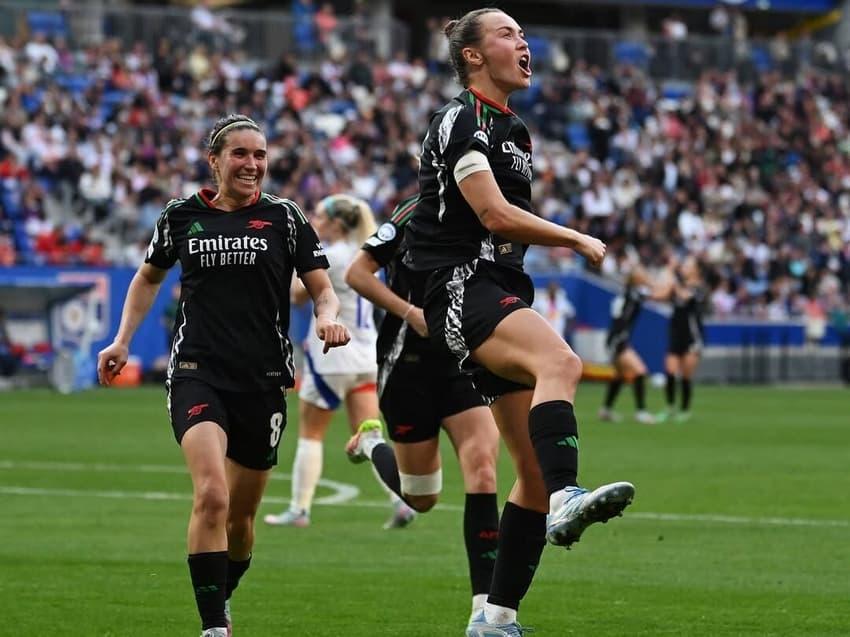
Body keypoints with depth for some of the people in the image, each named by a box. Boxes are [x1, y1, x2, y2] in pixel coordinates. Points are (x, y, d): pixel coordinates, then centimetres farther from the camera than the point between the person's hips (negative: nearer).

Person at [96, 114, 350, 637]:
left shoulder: (284, 218, 3)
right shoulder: (182, 216, 6)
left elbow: (323, 289, 5)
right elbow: (149, 278, 23)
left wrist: (329, 317, -18)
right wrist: (122, 340, 15)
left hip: (263, 379, 1)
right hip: (197, 374, -1)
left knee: (242, 513, 9)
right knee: (211, 495, -22)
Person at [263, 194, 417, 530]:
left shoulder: (331, 257, -16)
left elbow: (298, 295, -8)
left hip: (331, 360, -7)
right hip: (365, 357, 7)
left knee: (310, 434, 6)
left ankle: (299, 509, 9)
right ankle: (401, 500, -12)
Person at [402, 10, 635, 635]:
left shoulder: (517, 132, 23)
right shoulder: (460, 121, -5)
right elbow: (494, 214, -15)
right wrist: (579, 240, -7)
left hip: (504, 296, 9)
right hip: (463, 288, -9)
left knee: (538, 474, 2)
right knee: (561, 360, -38)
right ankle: (565, 499, -56)